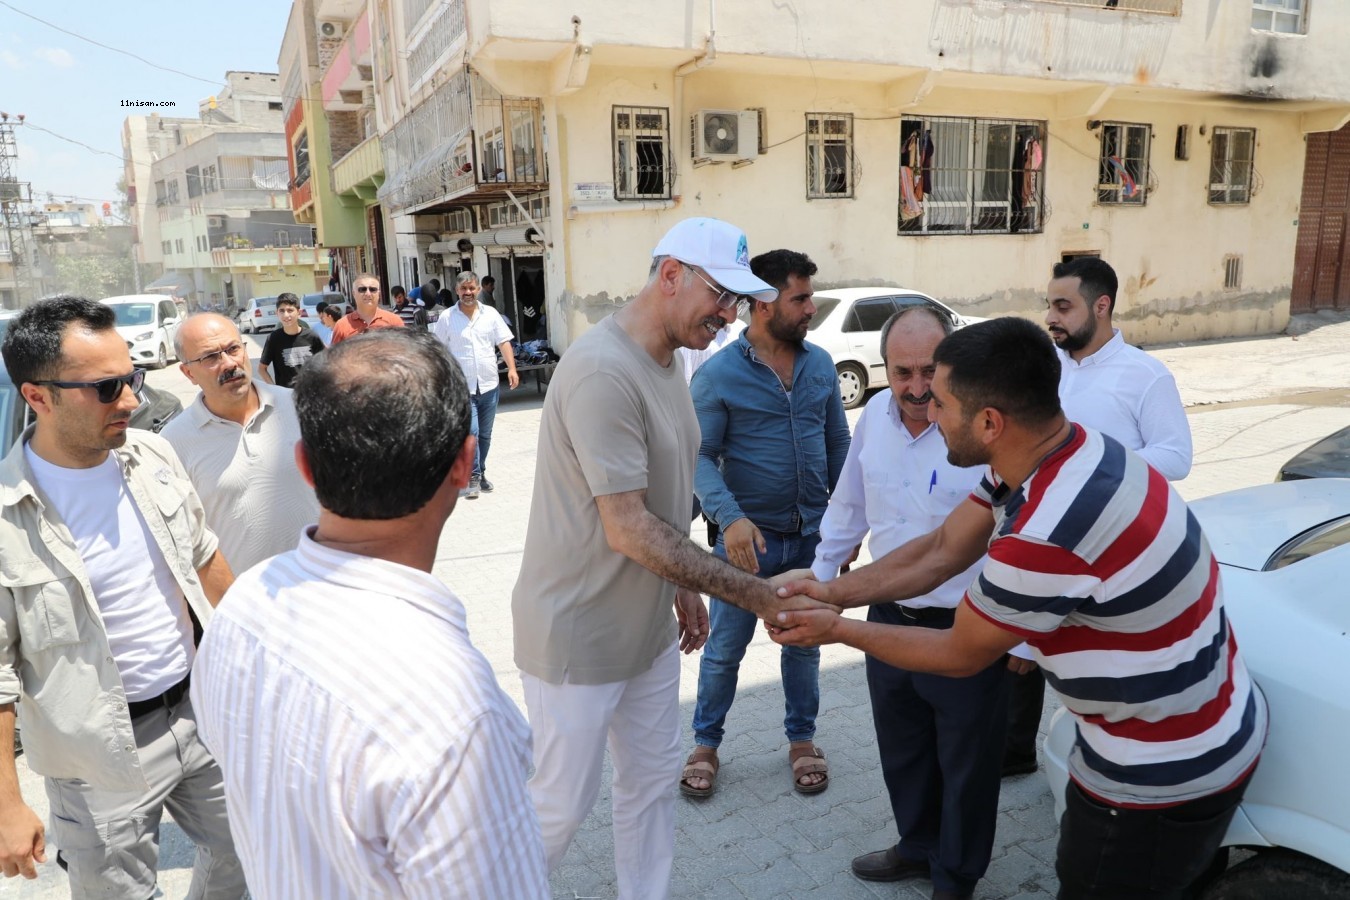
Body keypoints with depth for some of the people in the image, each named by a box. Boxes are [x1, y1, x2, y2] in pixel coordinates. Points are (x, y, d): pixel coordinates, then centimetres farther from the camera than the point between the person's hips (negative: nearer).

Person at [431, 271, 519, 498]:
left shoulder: (490, 314, 5)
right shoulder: (447, 318, 0)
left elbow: (503, 342, 4)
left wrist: (511, 368, -9)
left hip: (489, 385, 3)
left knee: (485, 434, 12)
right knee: (471, 431, -12)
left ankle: (481, 472, 28)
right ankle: (474, 476, 1)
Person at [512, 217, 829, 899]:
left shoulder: (665, 360, 6)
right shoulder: (602, 370, -24)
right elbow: (629, 531, -26)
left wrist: (681, 587, 16)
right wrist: (754, 594, -23)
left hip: (646, 625, 9)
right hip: (578, 636, -9)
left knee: (652, 782, 19)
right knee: (562, 805, 8)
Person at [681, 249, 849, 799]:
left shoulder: (820, 365, 3)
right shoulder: (718, 374, -10)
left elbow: (838, 443, 8)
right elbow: (701, 457, -11)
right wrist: (729, 517, -25)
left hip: (812, 535, 4)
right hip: (748, 536, -3)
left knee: (804, 644, 18)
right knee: (725, 648, 10)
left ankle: (802, 739, 38)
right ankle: (706, 744, 31)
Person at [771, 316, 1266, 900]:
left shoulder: (1044, 535, -35)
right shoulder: (1071, 450, -7)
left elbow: (959, 656, -17)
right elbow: (941, 551, 1)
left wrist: (837, 630, -7)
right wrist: (833, 593, -2)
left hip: (1162, 779, -8)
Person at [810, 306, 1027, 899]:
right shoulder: (875, 415, -2)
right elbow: (849, 506, 12)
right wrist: (821, 575, 19)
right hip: (888, 620, 6)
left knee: (966, 765, 16)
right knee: (902, 753, 24)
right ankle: (918, 847, 50)